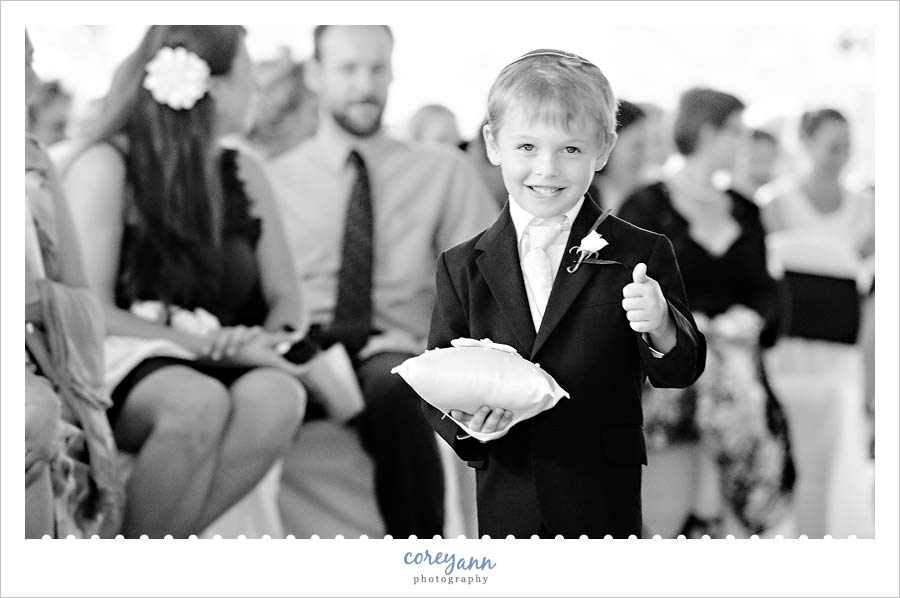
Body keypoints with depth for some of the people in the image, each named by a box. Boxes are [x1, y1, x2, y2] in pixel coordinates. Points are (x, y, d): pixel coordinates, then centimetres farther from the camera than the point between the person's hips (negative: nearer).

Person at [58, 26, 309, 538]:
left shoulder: (243, 174, 15)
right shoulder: (106, 166, -3)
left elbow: (286, 299, 16)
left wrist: (267, 342, -8)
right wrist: (215, 345, -15)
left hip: (218, 366, 5)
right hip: (123, 367, -5)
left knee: (277, 396, -32)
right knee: (200, 401, -39)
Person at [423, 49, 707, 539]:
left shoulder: (641, 255, -2)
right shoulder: (462, 267, 3)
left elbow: (681, 372, -4)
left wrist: (661, 328, -26)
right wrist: (464, 418, -18)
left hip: (605, 505, -1)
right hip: (504, 505, 2)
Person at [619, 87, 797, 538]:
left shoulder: (744, 213, 17)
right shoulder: (647, 207, 3)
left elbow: (765, 289, 18)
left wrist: (750, 316, -3)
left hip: (732, 344, 4)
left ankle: (704, 523, -17)